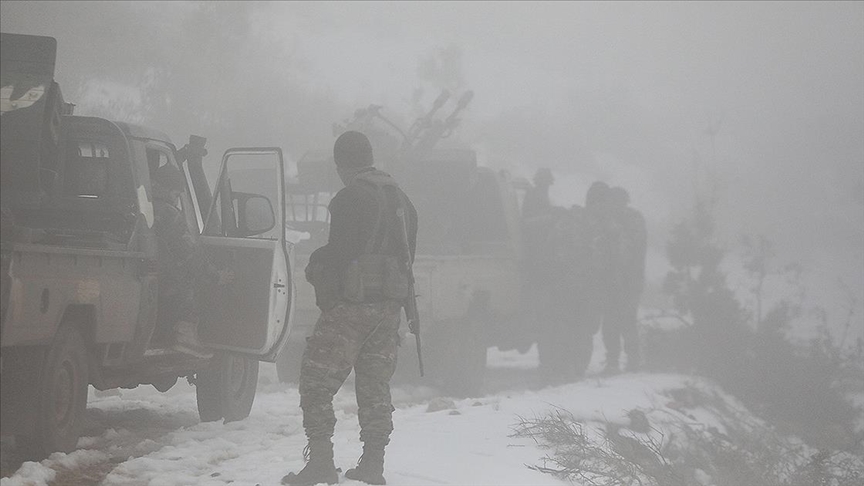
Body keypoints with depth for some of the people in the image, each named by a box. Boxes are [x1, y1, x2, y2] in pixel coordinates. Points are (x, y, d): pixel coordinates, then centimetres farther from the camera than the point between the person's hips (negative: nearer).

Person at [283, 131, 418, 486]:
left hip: (351, 305, -8)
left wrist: (315, 267, 3)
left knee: (317, 381, -2)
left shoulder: (351, 198, -12)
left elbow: (339, 252, -16)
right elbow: (408, 254, 17)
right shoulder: (400, 198, 15)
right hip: (389, 305, 8)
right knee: (375, 384, 13)